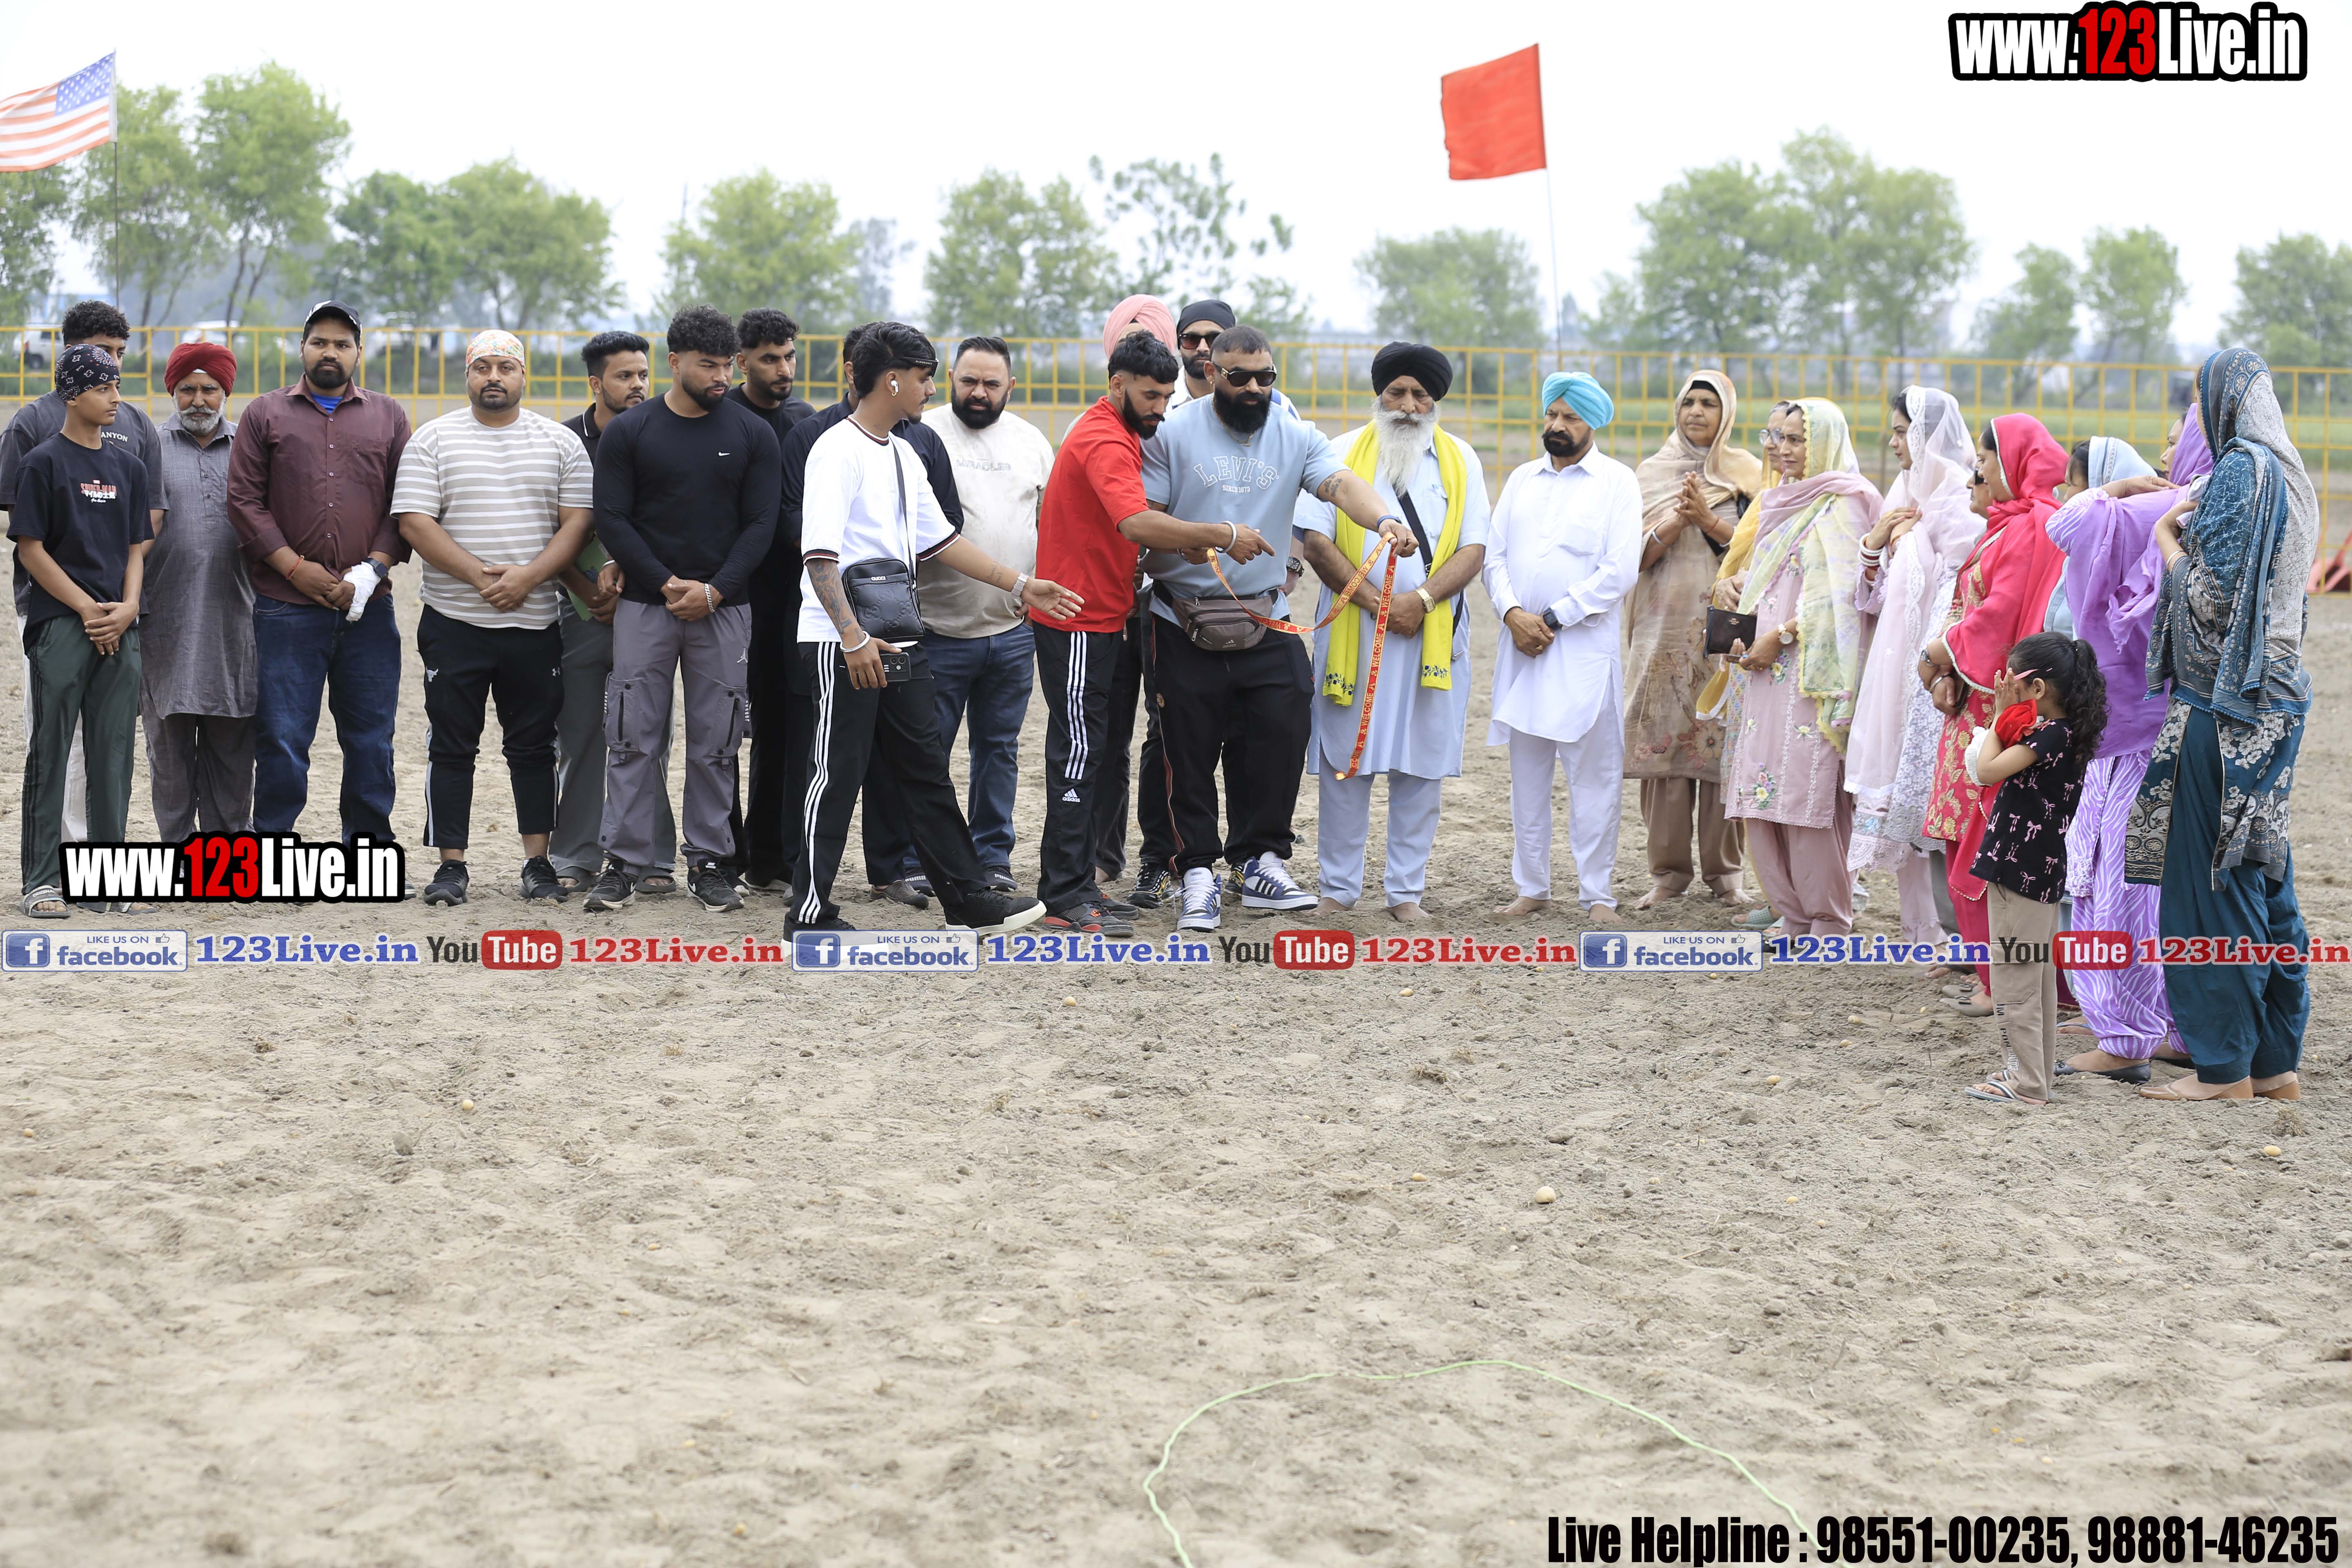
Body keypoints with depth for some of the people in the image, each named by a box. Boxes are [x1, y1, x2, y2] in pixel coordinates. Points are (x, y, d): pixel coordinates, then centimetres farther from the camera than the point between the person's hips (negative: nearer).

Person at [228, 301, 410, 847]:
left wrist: (373, 570, -7)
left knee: (371, 738, 6)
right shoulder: (266, 413, 8)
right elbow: (245, 500, 2)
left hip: (367, 607, 2)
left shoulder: (388, 416, 12)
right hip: (286, 606, -2)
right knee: (281, 736, -2)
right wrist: (295, 567, -8)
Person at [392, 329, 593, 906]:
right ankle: (451, 865, 8)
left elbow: (577, 522, 0)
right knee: (452, 746, 2)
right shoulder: (433, 439, 2)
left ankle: (539, 864, 14)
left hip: (535, 621, 1)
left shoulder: (561, 443, 7)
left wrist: (527, 577, -15)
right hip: (454, 621, -1)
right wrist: (479, 575, -17)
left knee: (534, 746, 7)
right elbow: (415, 523, -6)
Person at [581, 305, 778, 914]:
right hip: (644, 606, -1)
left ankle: (708, 863, 12)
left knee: (715, 744, 4)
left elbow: (760, 524, 1)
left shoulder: (752, 434, 4)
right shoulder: (629, 432, 1)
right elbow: (612, 520, -2)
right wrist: (667, 585, -11)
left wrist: (714, 591, -11)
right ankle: (624, 863, 5)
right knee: (634, 740, -1)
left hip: (723, 608, 1)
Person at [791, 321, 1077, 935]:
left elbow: (939, 539, 22)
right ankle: (812, 914, 4)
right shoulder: (839, 451, -13)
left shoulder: (903, 454, 16)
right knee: (837, 775, -3)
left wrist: (1019, 585, 19)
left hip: (899, 643, 9)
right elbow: (819, 555, -20)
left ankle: (968, 897, 17)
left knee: (925, 771, 12)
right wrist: (853, 638, -27)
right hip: (844, 646, -9)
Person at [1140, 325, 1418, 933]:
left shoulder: (1297, 439, 5)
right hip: (1186, 625, -2)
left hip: (1267, 623, 2)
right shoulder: (1173, 434, -1)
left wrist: (1384, 518, -33)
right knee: (1191, 754, 1)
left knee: (1280, 738, -3)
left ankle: (1260, 861, 11)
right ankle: (1199, 873, 10)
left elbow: (1340, 483, -13)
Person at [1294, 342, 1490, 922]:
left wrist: (1421, 601, -14)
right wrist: (1376, 603, -12)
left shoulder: (1460, 460, 10)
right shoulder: (1341, 454, 5)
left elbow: (1474, 550, 2)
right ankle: (1339, 887, 10)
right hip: (1352, 630, -1)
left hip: (1432, 632, 1)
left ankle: (1406, 889, 10)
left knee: (1421, 764, 3)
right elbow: (1315, 542, -4)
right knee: (1345, 760, 1)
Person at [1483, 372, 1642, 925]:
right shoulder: (1522, 480, 15)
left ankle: (1597, 894, 1)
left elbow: (1620, 572, -8)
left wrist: (1551, 619, -11)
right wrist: (1514, 614, -9)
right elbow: (1495, 556, 10)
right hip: (1522, 645, 4)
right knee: (1528, 773, 7)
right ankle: (1531, 888, 14)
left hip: (1586, 647, -4)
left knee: (1593, 774, -3)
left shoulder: (1617, 482, 1)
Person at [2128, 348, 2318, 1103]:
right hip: (2277, 694, 9)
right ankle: (2276, 1059, 15)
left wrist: (2168, 540, -1)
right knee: (2264, 874, 12)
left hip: (2226, 702, -9)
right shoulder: (2289, 476, 14)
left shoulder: (2239, 472, -14)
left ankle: (2224, 1065, 0)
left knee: (2212, 878, -3)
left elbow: (2211, 594, -18)